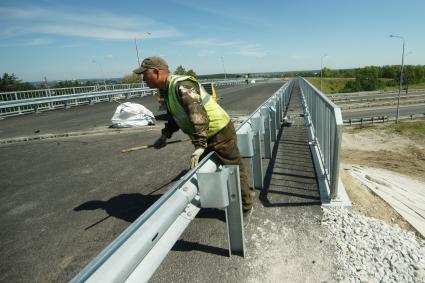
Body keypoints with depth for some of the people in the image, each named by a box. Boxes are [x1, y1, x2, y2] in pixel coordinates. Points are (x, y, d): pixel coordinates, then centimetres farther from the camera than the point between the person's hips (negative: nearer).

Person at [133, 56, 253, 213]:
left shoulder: (182, 86, -26)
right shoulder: (166, 90, 6)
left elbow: (198, 116, -34)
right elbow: (174, 116, 17)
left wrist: (199, 145, -36)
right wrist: (165, 134, 4)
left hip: (220, 132, -10)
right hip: (205, 135, 10)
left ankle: (245, 206, 19)